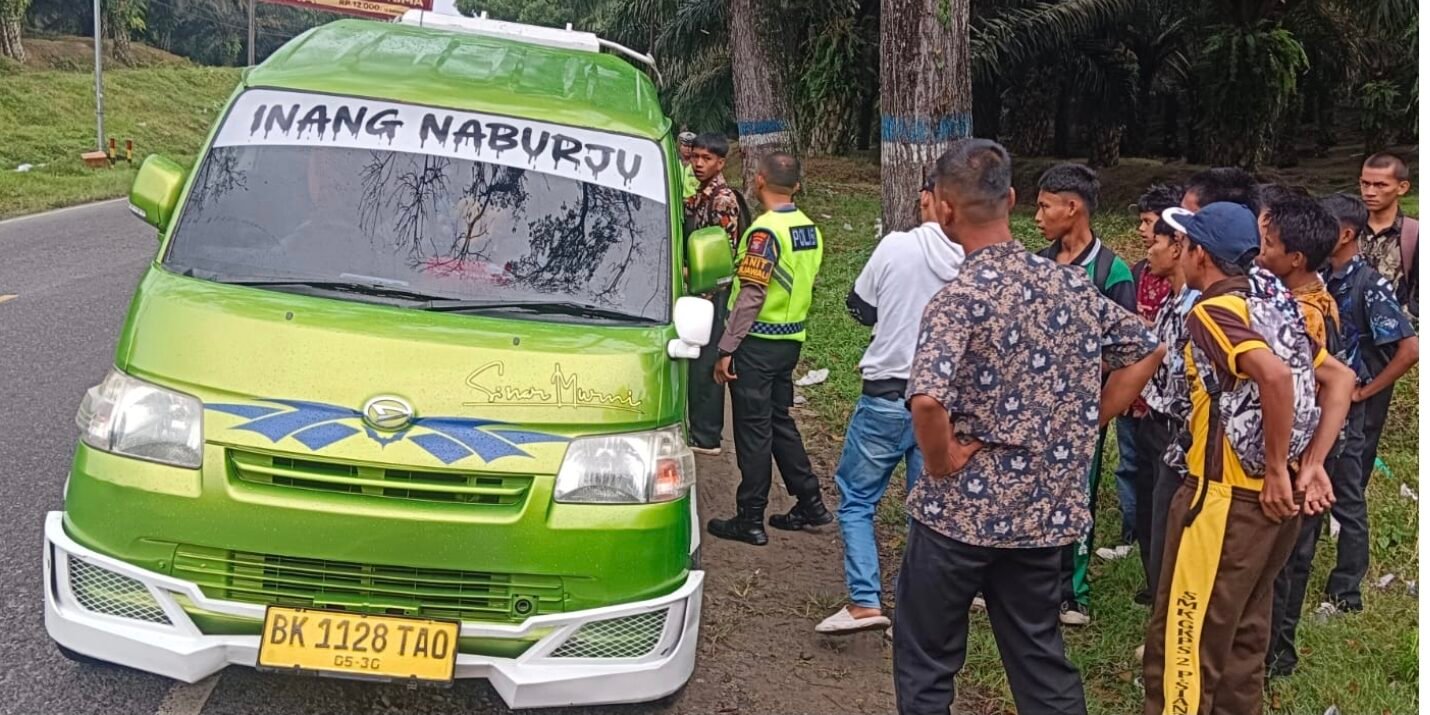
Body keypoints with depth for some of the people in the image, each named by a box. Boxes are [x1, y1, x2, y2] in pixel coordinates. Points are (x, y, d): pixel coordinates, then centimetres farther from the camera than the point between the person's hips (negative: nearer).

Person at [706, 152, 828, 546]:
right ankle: (810, 504, 24)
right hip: (791, 339, 8)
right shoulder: (809, 228, 8)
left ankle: (750, 520, 7)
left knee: (754, 429, -1)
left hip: (758, 341, -8)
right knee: (780, 422, 19)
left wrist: (726, 349, -18)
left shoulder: (766, 229, -18)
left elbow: (751, 295, -21)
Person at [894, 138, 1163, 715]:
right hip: (1049, 508, 6)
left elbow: (926, 401, -33)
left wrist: (942, 464, -15)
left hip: (961, 511, -6)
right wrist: (1080, 429, 10)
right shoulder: (1074, 283, 2)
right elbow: (1145, 353, 12)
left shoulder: (960, 297, -18)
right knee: (1040, 657, 19)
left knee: (926, 666, 11)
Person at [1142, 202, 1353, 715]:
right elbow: (1340, 380, 12)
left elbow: (1275, 376, -31)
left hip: (1226, 498, -9)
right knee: (1243, 639, 20)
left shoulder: (1213, 311, -15)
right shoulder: (1274, 305, 11)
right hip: (1272, 501, 9)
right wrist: (1311, 465, 6)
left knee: (1181, 644, 0)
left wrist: (1277, 471, -21)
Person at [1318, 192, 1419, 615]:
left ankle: (1345, 594, 13)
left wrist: (1365, 391, -15)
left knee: (1347, 501, 2)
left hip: (1347, 410, -7)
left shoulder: (1370, 286, -16)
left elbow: (1409, 349, -22)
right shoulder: (1323, 280, 4)